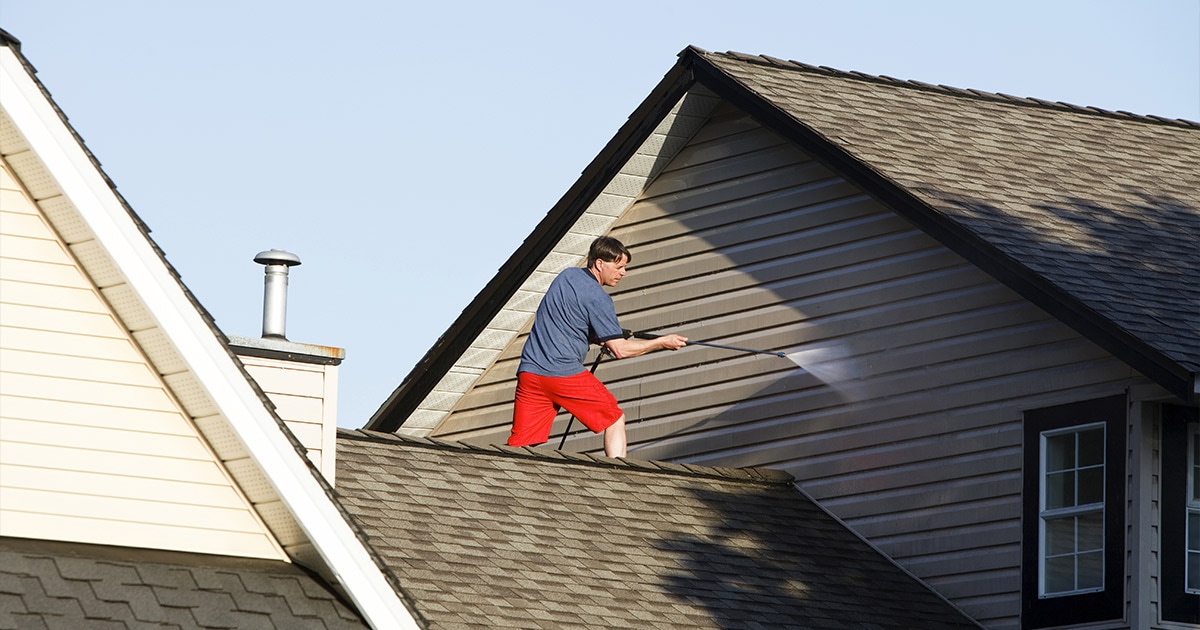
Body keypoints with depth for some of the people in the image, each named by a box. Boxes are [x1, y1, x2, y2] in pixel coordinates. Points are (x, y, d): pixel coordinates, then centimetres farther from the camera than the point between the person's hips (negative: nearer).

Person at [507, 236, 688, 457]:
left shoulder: (567, 275, 15)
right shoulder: (597, 298, -8)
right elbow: (621, 350, -9)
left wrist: (600, 339, 14)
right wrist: (663, 342, 1)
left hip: (529, 371, 6)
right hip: (564, 372, -6)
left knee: (519, 444, 4)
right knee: (615, 420, 11)